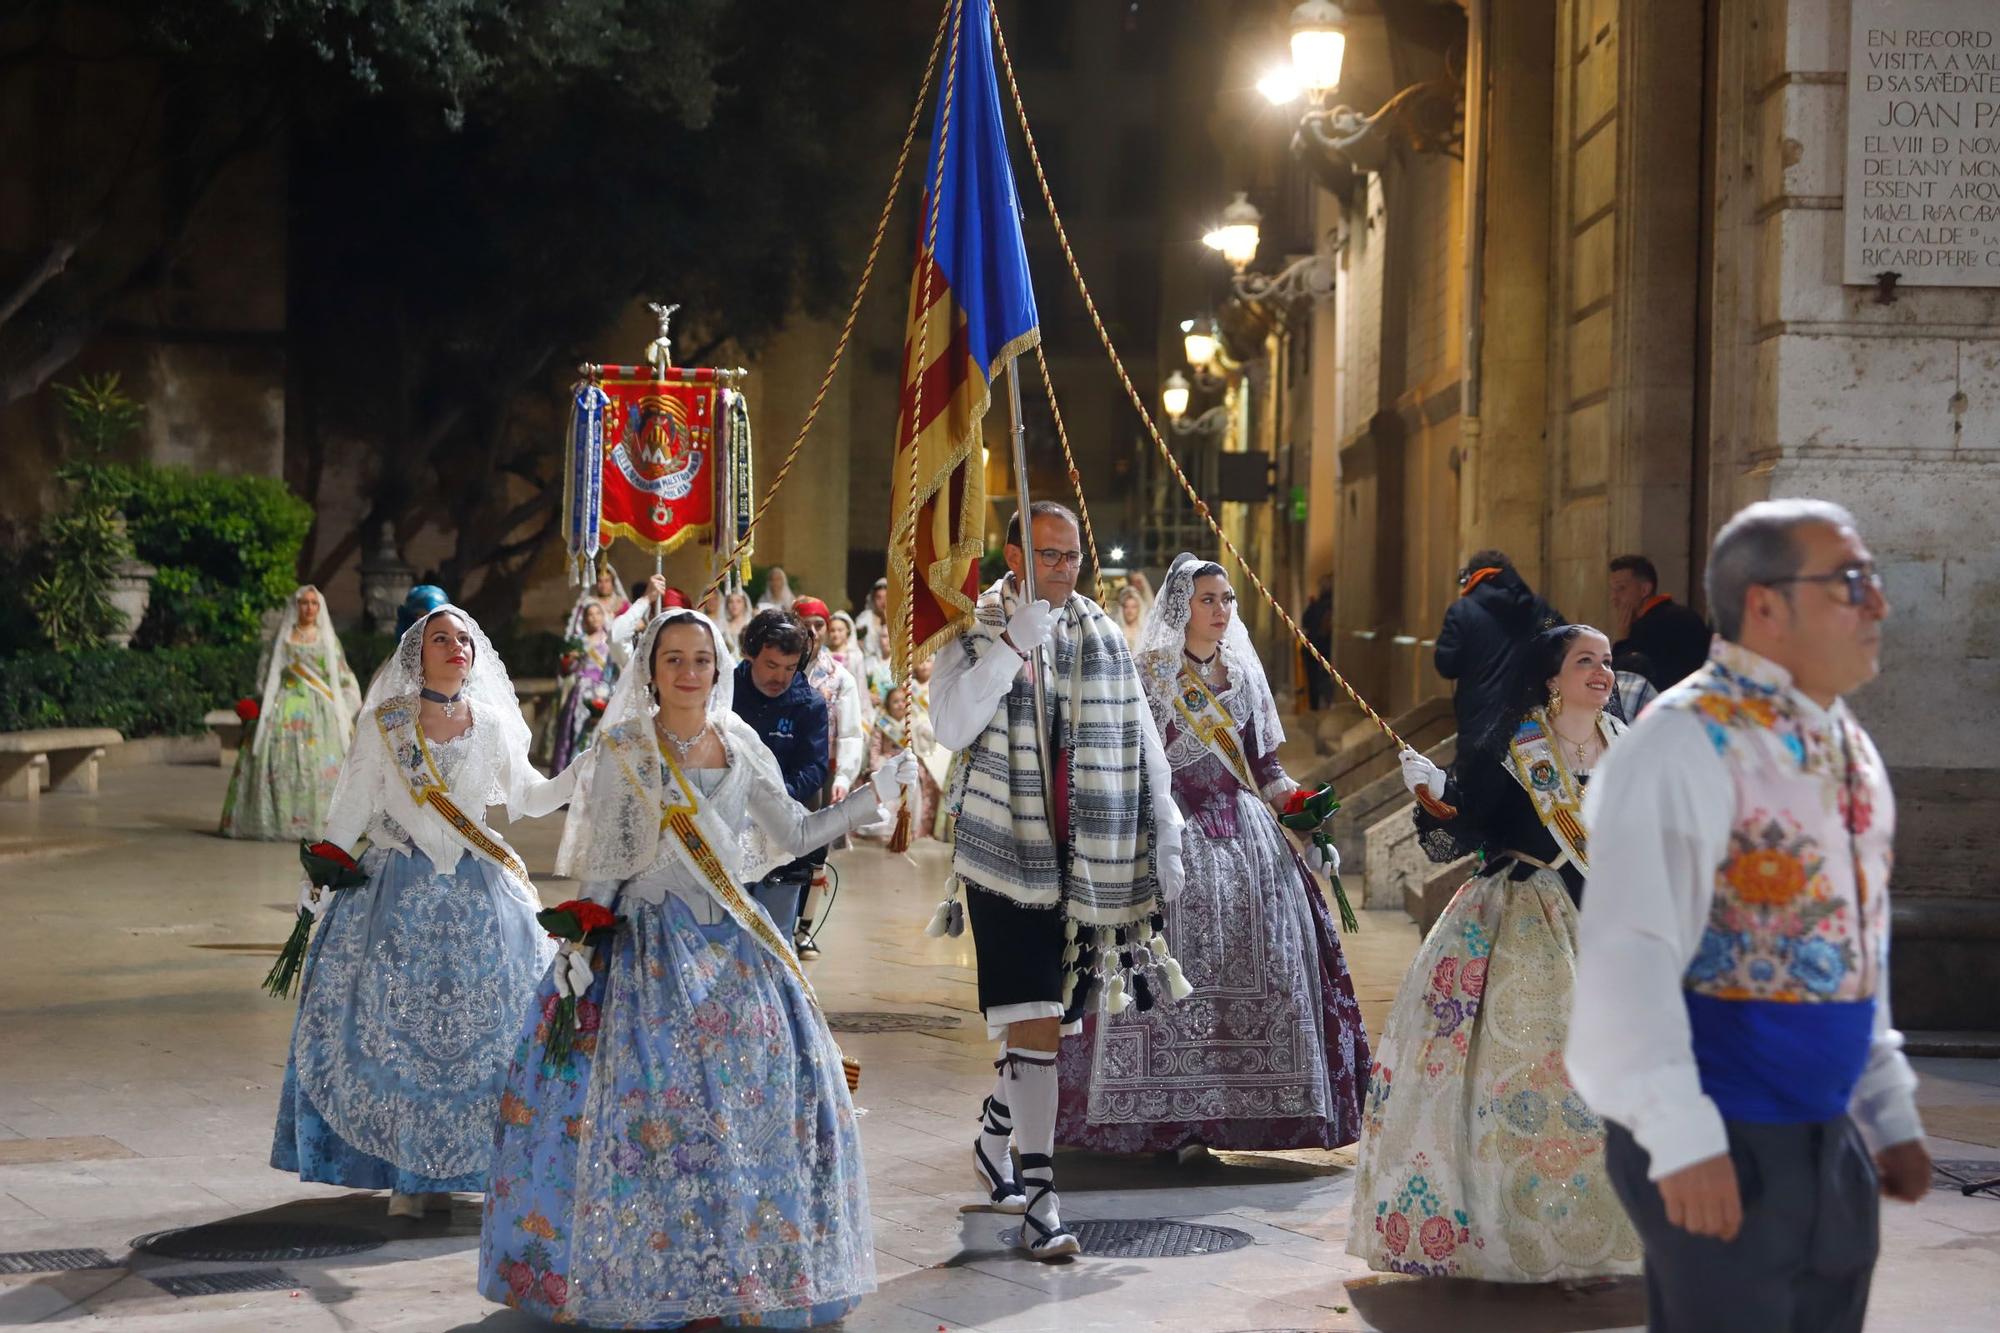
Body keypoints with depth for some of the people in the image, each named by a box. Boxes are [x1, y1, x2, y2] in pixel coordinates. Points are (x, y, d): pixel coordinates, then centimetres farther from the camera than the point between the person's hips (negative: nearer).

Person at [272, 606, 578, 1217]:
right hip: (399, 889, -2)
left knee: (477, 1029, 1)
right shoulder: (385, 723, -2)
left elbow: (527, 798, 13)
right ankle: (404, 1171, 9)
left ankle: (444, 1168, 13)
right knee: (394, 1027, -2)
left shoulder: (492, 723, 5)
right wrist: (318, 876, -3)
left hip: (477, 891, 2)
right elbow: (352, 806, 1)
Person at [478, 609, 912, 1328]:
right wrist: (579, 945, -9)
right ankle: (652, 1270, 1)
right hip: (650, 940, -4)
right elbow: (603, 860, -2)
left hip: (732, 942, 4)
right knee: (654, 1093, -10)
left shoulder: (740, 748, 9)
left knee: (766, 1079, -2)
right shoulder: (622, 750, -2)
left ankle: (756, 1261, 11)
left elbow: (793, 833, 15)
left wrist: (875, 794, 11)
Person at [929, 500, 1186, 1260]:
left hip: (1090, 857, 5)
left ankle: (996, 1134, 38)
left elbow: (1142, 740, 15)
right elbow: (951, 727, -16)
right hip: (1008, 852, -4)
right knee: (1036, 1019, -13)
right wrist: (1011, 647, -23)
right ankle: (1040, 1201, -12)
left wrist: (1164, 834, 10)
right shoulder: (975, 632, 0)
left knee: (1044, 1015, 12)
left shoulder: (1104, 637, 12)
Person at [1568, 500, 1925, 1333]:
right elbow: (1629, 955, -23)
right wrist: (1683, 1137, -28)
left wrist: (1890, 1114, 19)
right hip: (1726, 1147, -8)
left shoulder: (1848, 749, 12)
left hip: (1830, 1141, 8)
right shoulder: (1689, 741, -15)